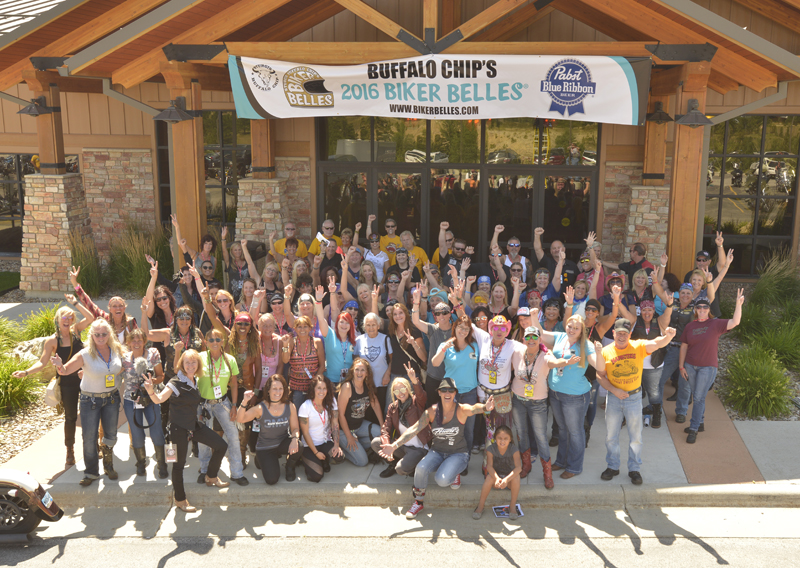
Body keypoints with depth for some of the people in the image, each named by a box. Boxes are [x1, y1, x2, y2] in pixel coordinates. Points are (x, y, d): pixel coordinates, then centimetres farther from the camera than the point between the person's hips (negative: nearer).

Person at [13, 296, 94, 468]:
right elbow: (43, 362, -10)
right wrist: (26, 372, -23)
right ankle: (70, 450, 25)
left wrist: (75, 303, -16)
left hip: (84, 379, 2)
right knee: (70, 417, 9)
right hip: (67, 384, -1)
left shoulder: (75, 330, -2)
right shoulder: (52, 341, -8)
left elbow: (90, 318, -15)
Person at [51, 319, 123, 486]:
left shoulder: (117, 350, -7)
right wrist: (59, 366, -39)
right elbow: (65, 371, -19)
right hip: (90, 399, -3)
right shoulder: (85, 355, -17)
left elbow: (122, 368, 12)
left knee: (111, 435, 11)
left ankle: (108, 465, 34)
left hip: (111, 398, 3)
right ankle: (91, 472, 19)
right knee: (89, 438, 2)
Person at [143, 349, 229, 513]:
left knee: (221, 446, 7)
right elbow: (159, 399, -30)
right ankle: (180, 499, 18)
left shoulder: (196, 381, 4)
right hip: (179, 427, -7)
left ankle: (210, 477, 28)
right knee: (179, 463, 2)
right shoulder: (176, 382, -17)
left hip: (193, 424, 7)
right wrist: (151, 392, -47)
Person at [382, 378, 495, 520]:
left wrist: (485, 407, -66)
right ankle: (418, 503, -5)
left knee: (442, 480, -29)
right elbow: (414, 429, -13)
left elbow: (474, 409, -40)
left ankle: (454, 473, 8)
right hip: (437, 452, 3)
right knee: (421, 468, -28)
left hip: (458, 453, -3)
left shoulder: (461, 410, -16)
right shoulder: (432, 411, -8)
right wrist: (394, 445, -24)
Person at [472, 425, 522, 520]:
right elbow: (489, 466, -27)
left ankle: (513, 506, -17)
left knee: (516, 476, -33)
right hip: (496, 475, 0)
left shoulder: (514, 449, -18)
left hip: (509, 478, 0)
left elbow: (518, 467, -31)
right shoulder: (491, 449, -14)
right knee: (490, 477, -33)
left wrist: (506, 479, -47)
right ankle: (480, 506, -20)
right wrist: (497, 478, -49)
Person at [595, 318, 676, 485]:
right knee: (611, 435, 13)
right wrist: (614, 390, -15)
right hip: (613, 397, 1)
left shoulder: (638, 347, -11)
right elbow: (600, 376, -2)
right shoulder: (606, 351, -7)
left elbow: (657, 343, -28)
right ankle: (613, 466, 31)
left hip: (634, 397, -1)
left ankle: (634, 469, 26)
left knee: (635, 436, 9)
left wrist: (668, 336, -50)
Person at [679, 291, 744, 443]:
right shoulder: (690, 326, 3)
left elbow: (735, 322, -18)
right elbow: (684, 346, 7)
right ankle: (700, 424, 27)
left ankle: (693, 429, 3)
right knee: (696, 397, 13)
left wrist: (738, 304, -24)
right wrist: (681, 367, 5)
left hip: (708, 367, -3)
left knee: (699, 398, -4)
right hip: (690, 366, 3)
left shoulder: (715, 324, -5)